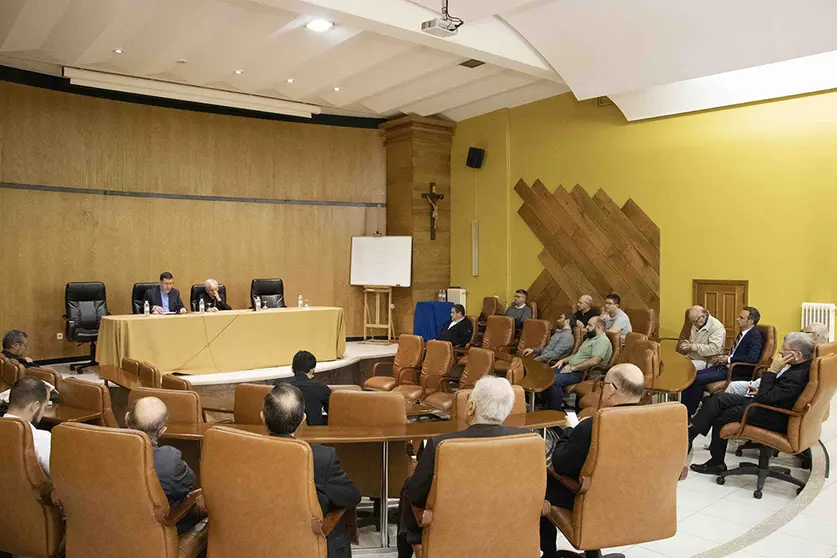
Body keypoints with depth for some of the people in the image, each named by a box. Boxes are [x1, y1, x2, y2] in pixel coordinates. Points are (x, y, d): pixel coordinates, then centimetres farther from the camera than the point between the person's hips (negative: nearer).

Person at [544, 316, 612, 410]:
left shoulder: (603, 341, -14)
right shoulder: (590, 338, 21)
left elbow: (594, 361, -27)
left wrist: (572, 368, -21)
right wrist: (563, 360, 11)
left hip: (583, 373, -11)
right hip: (571, 367, 11)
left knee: (554, 380, -27)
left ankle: (556, 412, -13)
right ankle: (549, 407, 8)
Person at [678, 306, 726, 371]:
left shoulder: (717, 327, -13)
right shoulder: (696, 325, 12)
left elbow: (714, 349, -24)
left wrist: (693, 347, -24)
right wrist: (687, 344, 1)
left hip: (706, 361, -8)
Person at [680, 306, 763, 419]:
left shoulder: (755, 336, -13)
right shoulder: (743, 332, 14)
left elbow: (752, 358, -27)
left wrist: (729, 359, -16)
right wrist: (724, 357, 4)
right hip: (725, 366, 9)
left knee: (698, 380, -23)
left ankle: (689, 415, -12)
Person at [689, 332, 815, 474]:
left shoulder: (797, 376, -31)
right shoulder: (803, 365, -1)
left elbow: (764, 398, -27)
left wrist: (772, 370, -24)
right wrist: (761, 390, 3)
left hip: (774, 419, -9)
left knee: (721, 417, -1)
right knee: (719, 398, 2)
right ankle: (690, 434, 3)